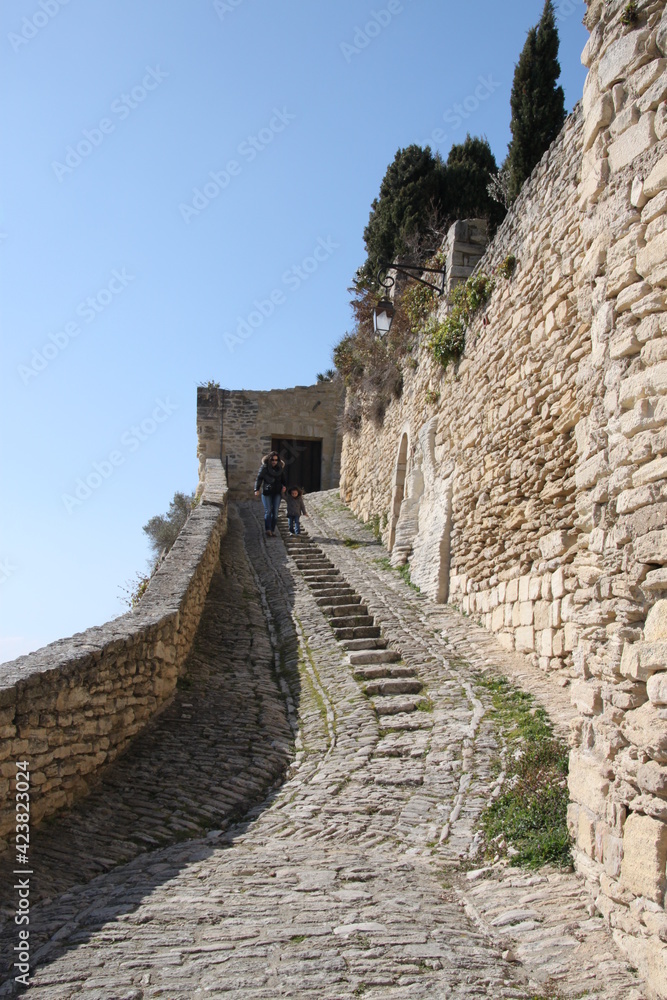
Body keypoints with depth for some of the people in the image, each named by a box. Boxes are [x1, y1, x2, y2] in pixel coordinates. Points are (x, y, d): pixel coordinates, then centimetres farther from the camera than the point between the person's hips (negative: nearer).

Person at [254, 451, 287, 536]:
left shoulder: (280, 468, 6)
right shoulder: (264, 467, -6)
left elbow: (283, 479, 14)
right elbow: (259, 478, -9)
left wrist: (284, 486, -6)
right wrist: (257, 489, -20)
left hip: (277, 492, 3)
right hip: (266, 492, -3)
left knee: (275, 511, 1)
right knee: (268, 511, -7)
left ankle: (272, 530, 8)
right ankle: (268, 529, -10)